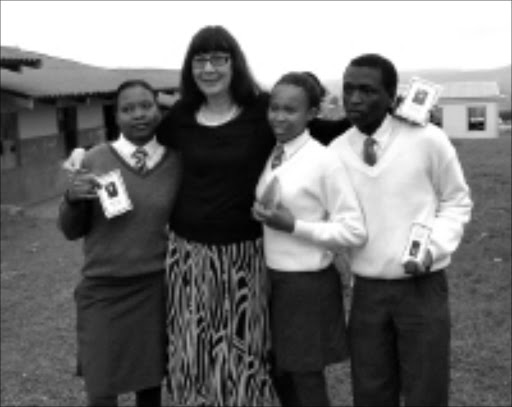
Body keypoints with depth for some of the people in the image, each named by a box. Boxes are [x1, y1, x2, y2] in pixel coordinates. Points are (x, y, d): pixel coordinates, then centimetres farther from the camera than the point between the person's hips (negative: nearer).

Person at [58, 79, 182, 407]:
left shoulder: (177, 162, -1)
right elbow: (71, 231, 1)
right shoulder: (94, 160, -4)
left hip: (156, 289, 1)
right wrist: (73, 199, -17)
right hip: (102, 289, -1)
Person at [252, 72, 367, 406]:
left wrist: (293, 226, -20)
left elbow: (355, 231, -16)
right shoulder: (270, 158, 5)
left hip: (309, 285, -6)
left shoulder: (325, 160, -15)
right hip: (272, 281, 7)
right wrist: (264, 218, -2)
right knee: (281, 377, 18)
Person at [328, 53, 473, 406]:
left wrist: (434, 248, -12)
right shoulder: (336, 152, -1)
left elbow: (457, 202, 1)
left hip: (423, 288, -2)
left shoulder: (427, 140, -9)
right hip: (367, 291, 3)